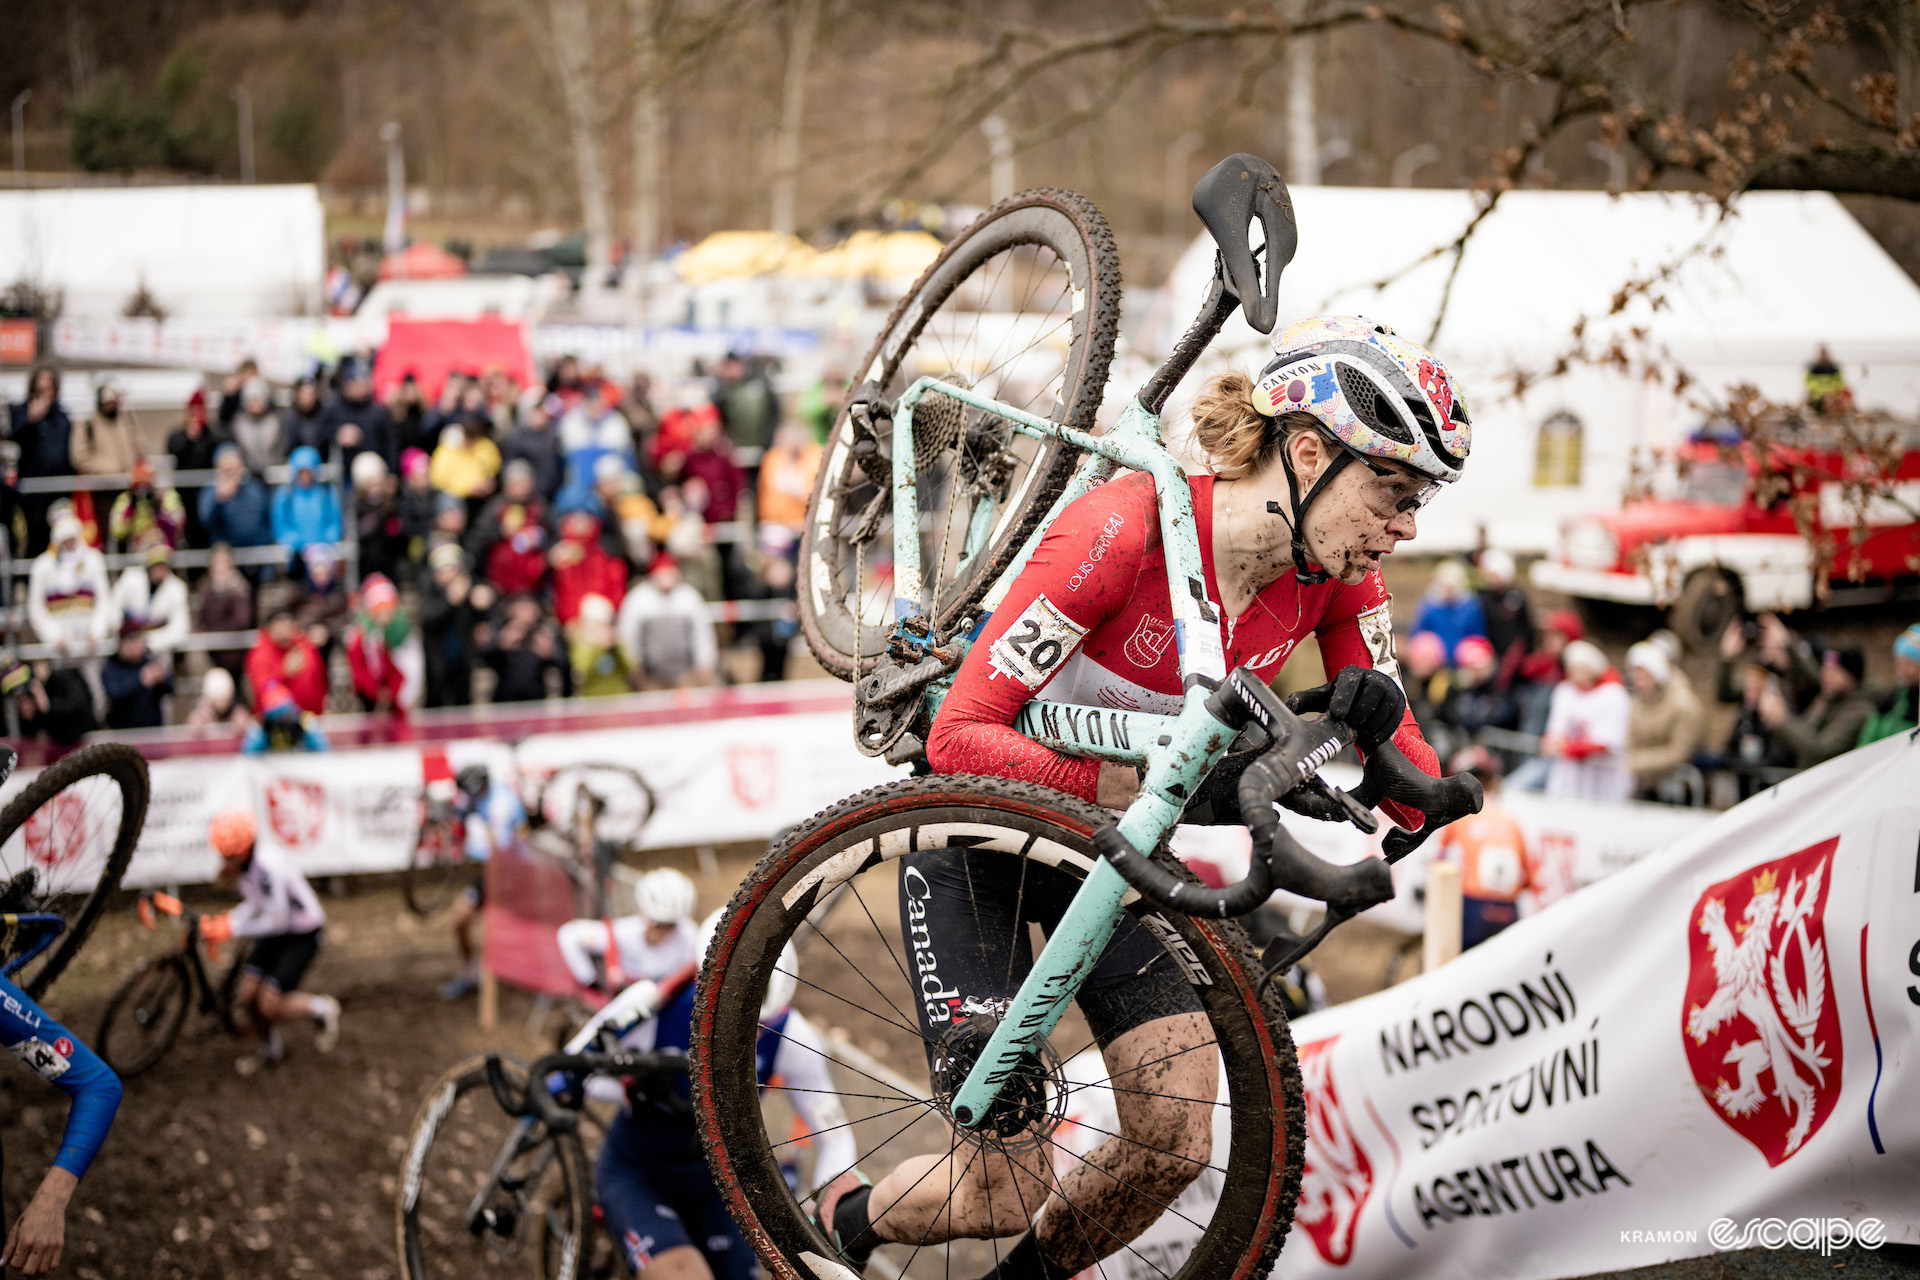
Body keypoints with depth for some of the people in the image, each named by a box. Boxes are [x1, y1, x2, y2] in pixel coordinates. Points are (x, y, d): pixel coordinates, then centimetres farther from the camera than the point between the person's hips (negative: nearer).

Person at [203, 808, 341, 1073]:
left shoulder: (268, 866, -33)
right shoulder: (237, 864, -7)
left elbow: (277, 919, -29)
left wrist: (232, 928, -28)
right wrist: (226, 921, -10)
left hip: (303, 935, -7)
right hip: (275, 932, 7)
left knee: (270, 1007, -13)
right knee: (247, 996, 1)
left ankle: (321, 1009, 15)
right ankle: (270, 1049, 28)